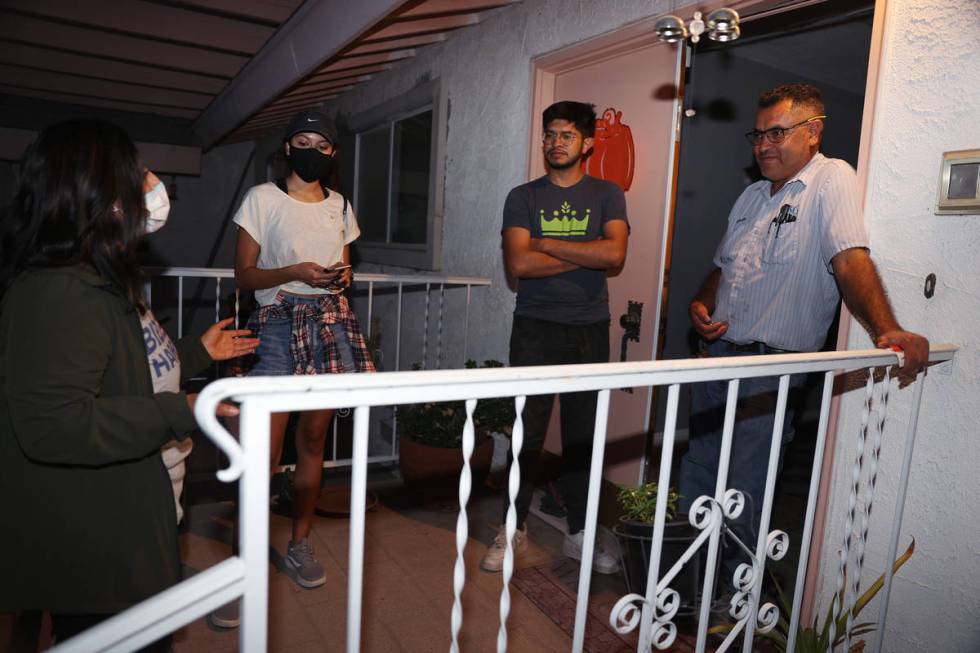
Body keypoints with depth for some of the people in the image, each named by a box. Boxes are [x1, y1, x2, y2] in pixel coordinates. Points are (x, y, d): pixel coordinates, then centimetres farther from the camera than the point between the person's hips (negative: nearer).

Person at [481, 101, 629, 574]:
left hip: (590, 329, 1)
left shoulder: (607, 195, 6)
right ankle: (515, 529, 19)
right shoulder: (523, 197, 5)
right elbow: (518, 264, -11)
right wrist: (585, 256, -8)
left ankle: (579, 534, 23)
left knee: (583, 435, 8)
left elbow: (614, 254, -12)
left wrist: (547, 244, -9)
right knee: (528, 432, 2)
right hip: (536, 328, -1)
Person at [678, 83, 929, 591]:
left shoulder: (832, 179, -7)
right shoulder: (753, 195, 16)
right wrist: (700, 305, 3)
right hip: (716, 356, 8)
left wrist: (886, 331, -37)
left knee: (746, 492, 1)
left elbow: (851, 260, -22)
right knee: (695, 471, 15)